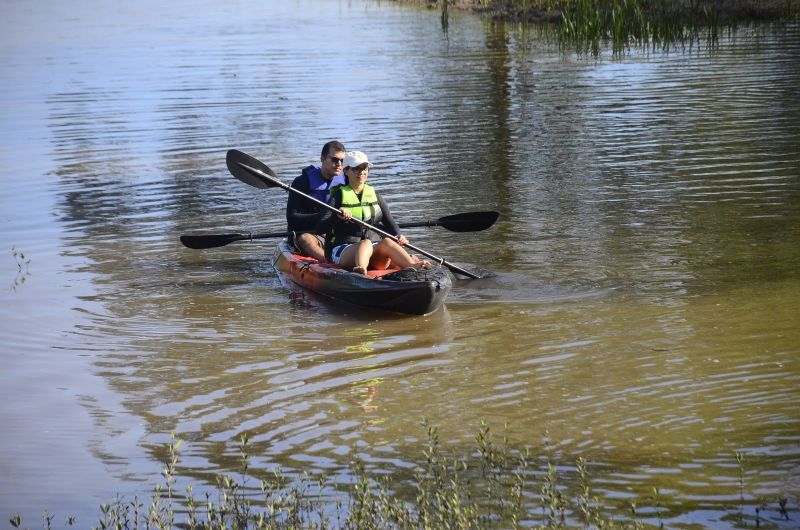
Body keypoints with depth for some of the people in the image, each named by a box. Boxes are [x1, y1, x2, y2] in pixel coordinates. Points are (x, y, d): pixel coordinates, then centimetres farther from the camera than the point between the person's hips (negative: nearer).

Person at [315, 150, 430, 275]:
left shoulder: (374, 194, 16)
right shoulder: (339, 195, 4)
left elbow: (389, 223, 15)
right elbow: (320, 228, -6)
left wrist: (399, 235, -7)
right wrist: (338, 217, -25)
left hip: (374, 251, 3)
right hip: (343, 251, -3)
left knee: (386, 241, -30)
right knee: (366, 244, -36)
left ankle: (413, 267, -58)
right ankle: (360, 269, -70)